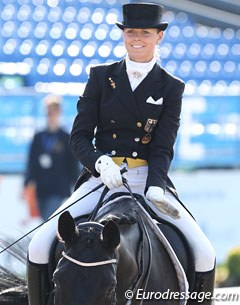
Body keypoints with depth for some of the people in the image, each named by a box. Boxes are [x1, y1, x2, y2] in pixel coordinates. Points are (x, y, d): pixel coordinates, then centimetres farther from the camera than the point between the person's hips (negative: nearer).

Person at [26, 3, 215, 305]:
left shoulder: (171, 88, 5)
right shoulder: (101, 77, 6)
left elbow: (163, 149, -2)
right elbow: (79, 136, 3)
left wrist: (155, 189, -22)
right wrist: (101, 164, -19)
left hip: (149, 180, 0)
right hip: (101, 177, 0)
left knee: (205, 254, -17)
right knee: (39, 246, -18)